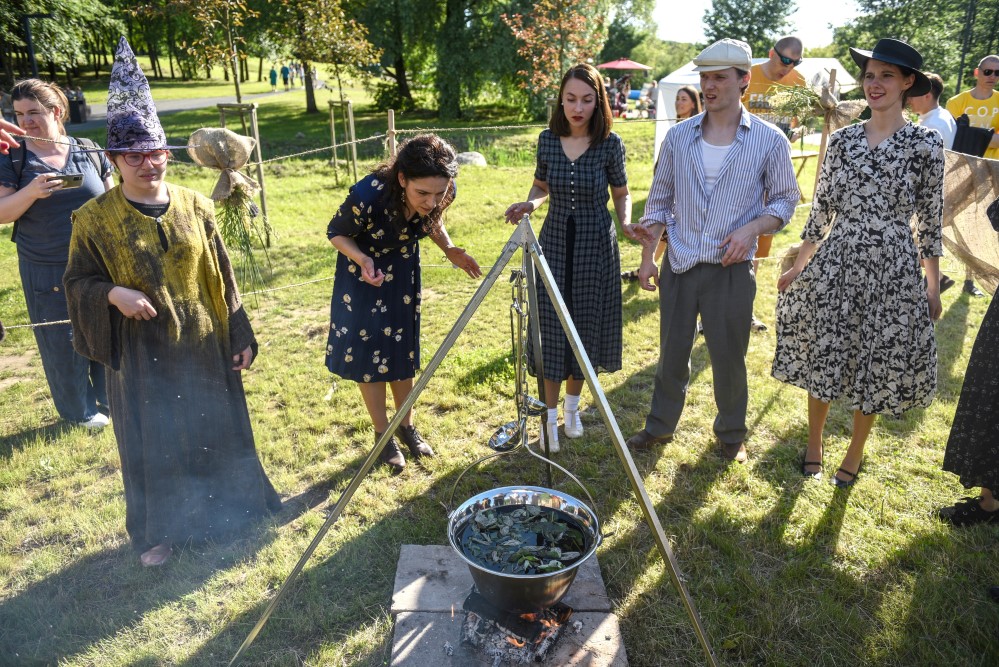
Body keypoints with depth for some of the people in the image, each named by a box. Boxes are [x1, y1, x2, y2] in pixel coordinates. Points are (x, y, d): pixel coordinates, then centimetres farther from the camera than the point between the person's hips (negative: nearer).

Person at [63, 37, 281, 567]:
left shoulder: (195, 207, -1)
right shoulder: (94, 220, -7)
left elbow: (223, 279, 2)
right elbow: (79, 281, 1)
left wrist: (240, 337, 2)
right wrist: (113, 294, -21)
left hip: (203, 345, 2)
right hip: (141, 353, -2)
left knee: (217, 427, 14)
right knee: (153, 441, 10)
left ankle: (224, 508, 38)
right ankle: (157, 532, 31)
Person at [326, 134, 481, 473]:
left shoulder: (443, 193, -25)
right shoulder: (368, 195, -38)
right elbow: (336, 233, -18)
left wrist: (449, 249, -18)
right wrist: (362, 260, -36)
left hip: (403, 272, 4)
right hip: (364, 274, -3)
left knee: (402, 350, 13)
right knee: (369, 353, 4)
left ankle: (406, 425, 32)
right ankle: (383, 435, 22)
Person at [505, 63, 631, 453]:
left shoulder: (610, 144, -8)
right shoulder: (547, 140, -2)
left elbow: (621, 193, 3)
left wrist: (627, 223, -16)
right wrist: (529, 204, -11)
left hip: (595, 246, -1)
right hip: (555, 241, 1)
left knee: (585, 326, 9)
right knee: (551, 328, 2)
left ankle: (572, 405, 30)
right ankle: (550, 414, 16)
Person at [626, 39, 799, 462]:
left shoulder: (769, 141, -3)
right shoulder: (678, 136, 4)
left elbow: (785, 200, 4)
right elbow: (659, 200, 8)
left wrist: (752, 229, -16)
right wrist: (648, 256, 2)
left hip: (731, 268, -2)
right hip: (679, 266, 2)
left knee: (729, 357, 9)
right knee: (672, 353, 13)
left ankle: (731, 434, 31)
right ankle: (660, 425, 32)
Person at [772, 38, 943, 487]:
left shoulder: (925, 144, -2)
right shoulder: (842, 140, 4)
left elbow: (930, 221, 1)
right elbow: (821, 208, 8)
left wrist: (933, 287, 2)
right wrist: (799, 266, 8)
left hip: (893, 269, -2)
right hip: (835, 262, 2)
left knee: (875, 364, 9)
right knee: (823, 354, 9)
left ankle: (855, 452, 30)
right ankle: (814, 443, 29)